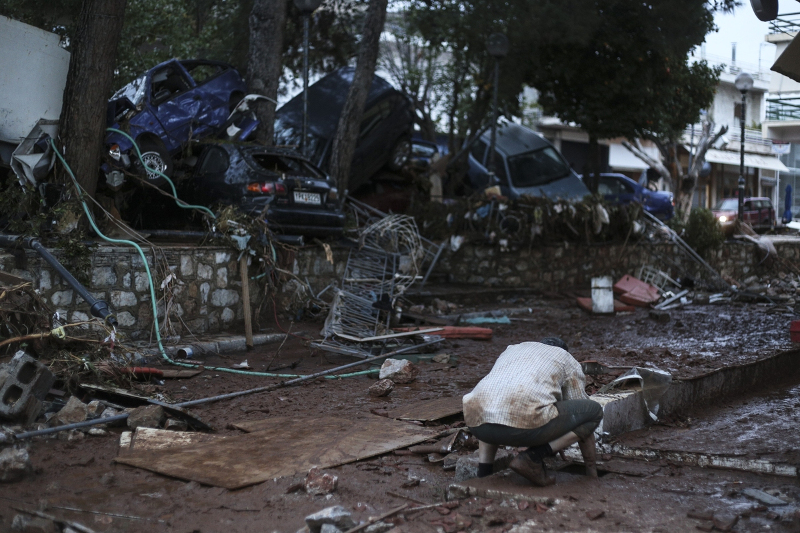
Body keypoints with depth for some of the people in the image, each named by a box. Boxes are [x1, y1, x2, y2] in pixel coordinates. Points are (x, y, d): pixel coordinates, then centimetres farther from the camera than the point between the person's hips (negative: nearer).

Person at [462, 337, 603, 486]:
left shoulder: (510, 352, 36)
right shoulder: (568, 361, 24)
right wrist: (592, 470, 36)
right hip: (524, 423, -5)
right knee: (594, 411, 15)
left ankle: (484, 472, 22)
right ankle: (532, 458, 0)